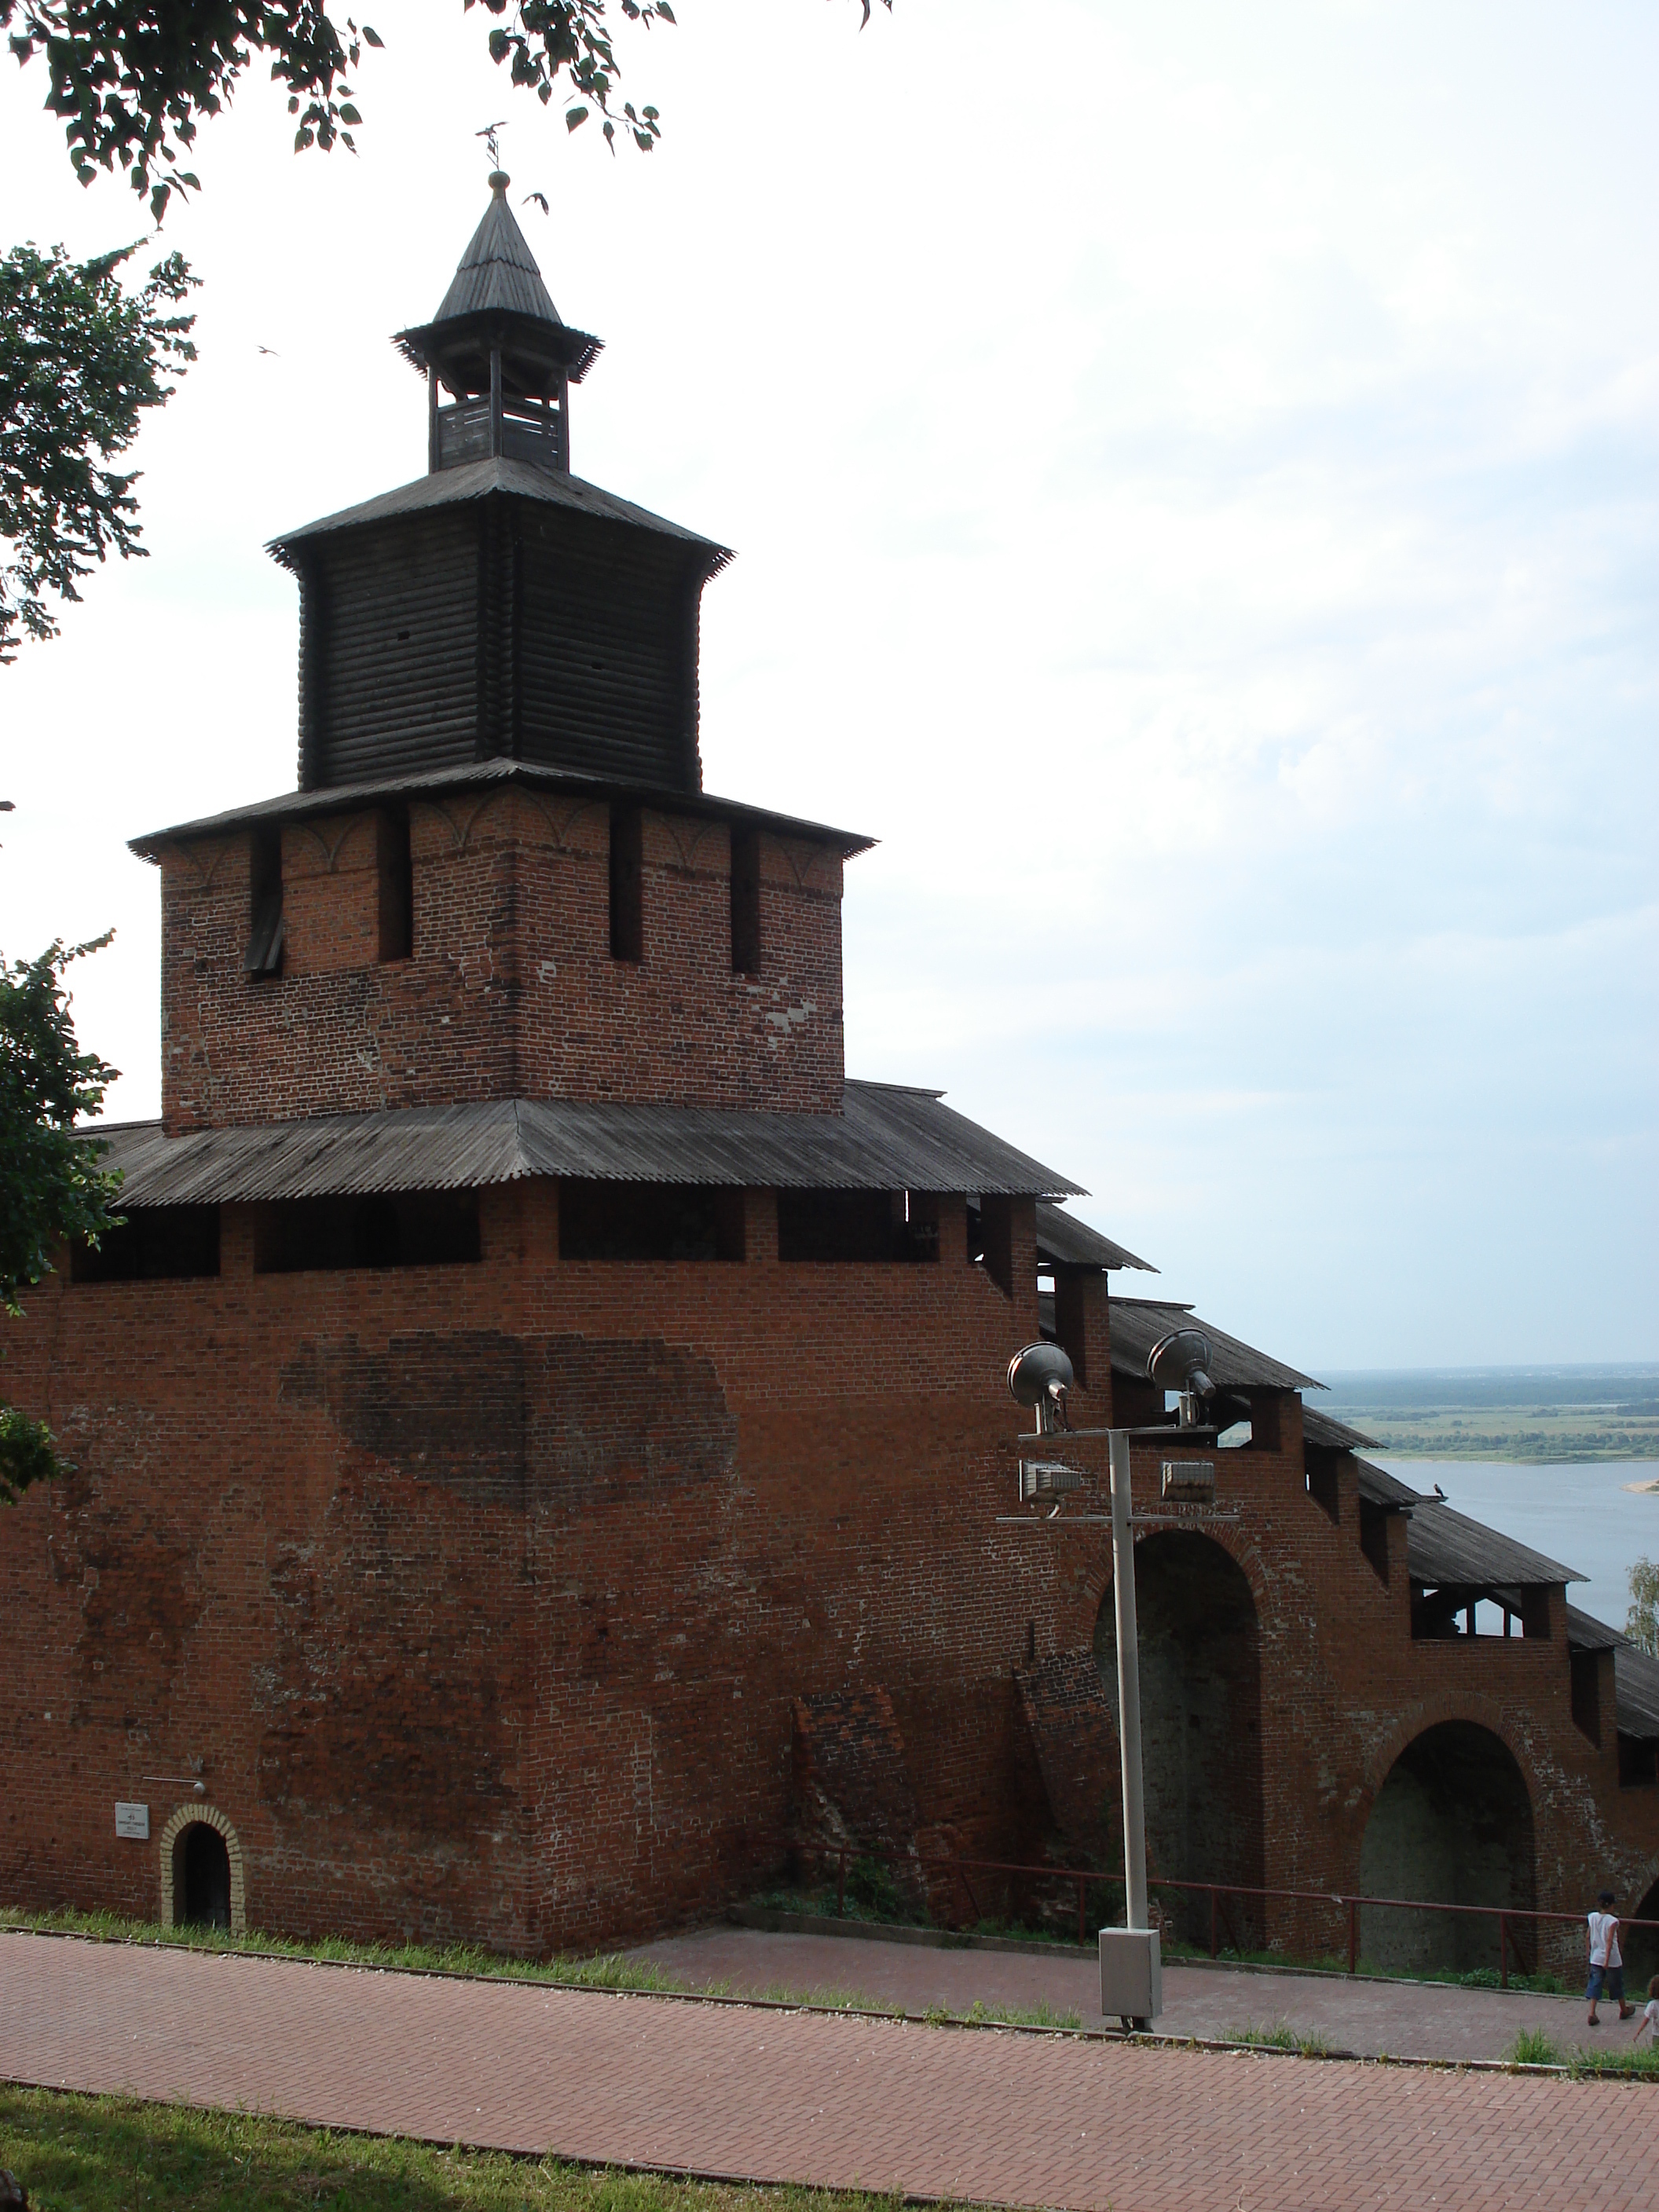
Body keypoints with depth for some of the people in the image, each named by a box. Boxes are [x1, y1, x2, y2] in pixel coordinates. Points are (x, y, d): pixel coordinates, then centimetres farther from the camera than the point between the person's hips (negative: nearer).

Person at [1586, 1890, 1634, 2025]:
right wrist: (1607, 1960, -24)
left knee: (1595, 1985, 3)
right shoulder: (1612, 1921, -16)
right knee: (1617, 1984, 16)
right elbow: (1609, 1941, -22)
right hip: (1612, 1958, -4)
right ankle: (1624, 2010, 35)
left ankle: (1592, 2013, -11)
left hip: (1596, 1958, 4)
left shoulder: (1592, 1917, -1)